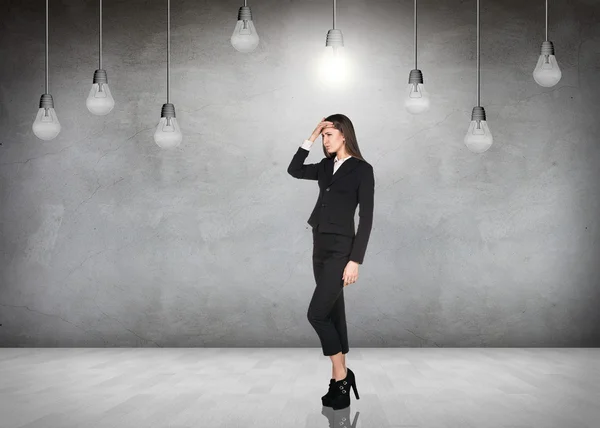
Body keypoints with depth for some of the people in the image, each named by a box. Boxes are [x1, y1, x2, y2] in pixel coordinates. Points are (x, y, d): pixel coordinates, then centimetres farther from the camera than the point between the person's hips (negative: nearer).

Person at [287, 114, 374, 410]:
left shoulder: (362, 169, -8)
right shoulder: (326, 167, 12)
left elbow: (366, 218, -11)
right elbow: (294, 170, 18)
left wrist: (355, 260, -16)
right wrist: (311, 137, 9)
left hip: (341, 250, -7)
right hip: (320, 247, 7)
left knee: (316, 314, -11)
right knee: (333, 313, 10)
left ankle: (341, 377, 4)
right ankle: (340, 380, 17)